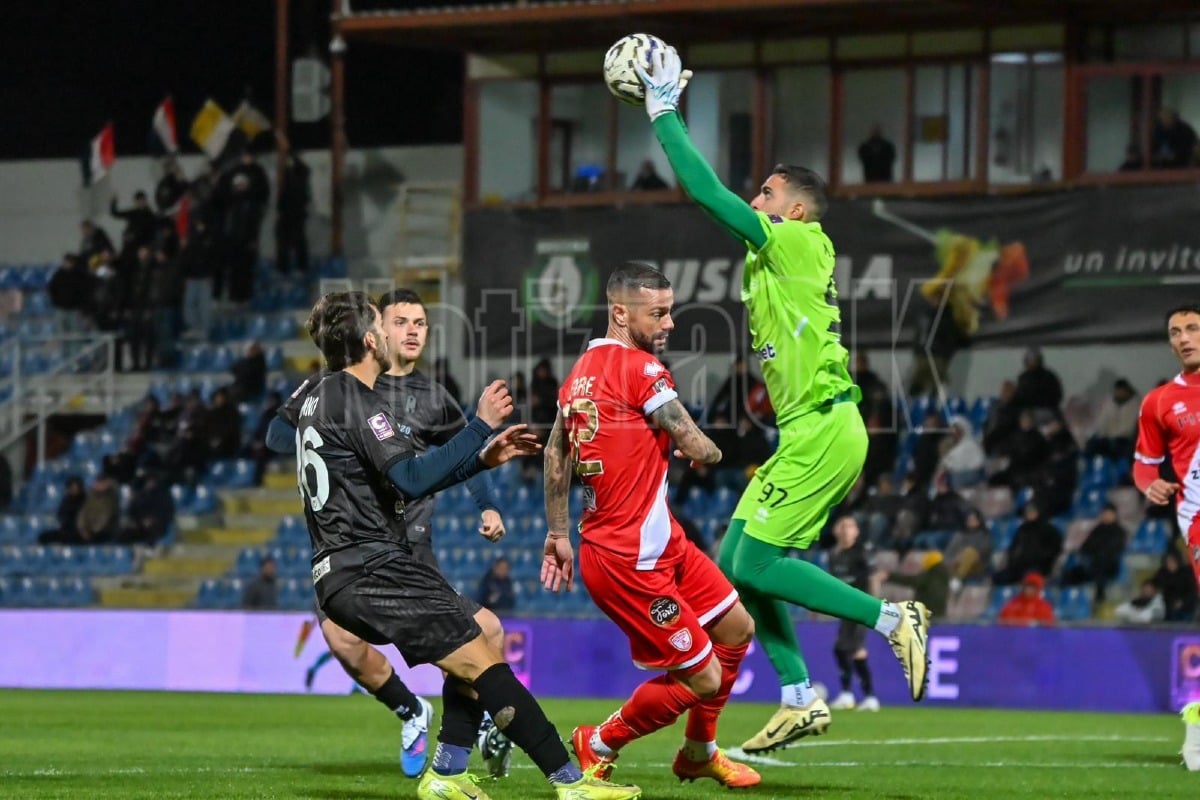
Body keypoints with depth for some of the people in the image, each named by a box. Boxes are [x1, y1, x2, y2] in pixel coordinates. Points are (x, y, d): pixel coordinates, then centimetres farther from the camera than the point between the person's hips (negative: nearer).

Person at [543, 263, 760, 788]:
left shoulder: (580, 371, 10)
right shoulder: (640, 369, -17)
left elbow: (555, 454, 19)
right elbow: (698, 449, -17)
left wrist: (558, 534, 26)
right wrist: (710, 451, 7)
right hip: (631, 561, -10)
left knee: (736, 629, 20)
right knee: (702, 679, -2)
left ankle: (699, 753, 34)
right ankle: (599, 745, 16)